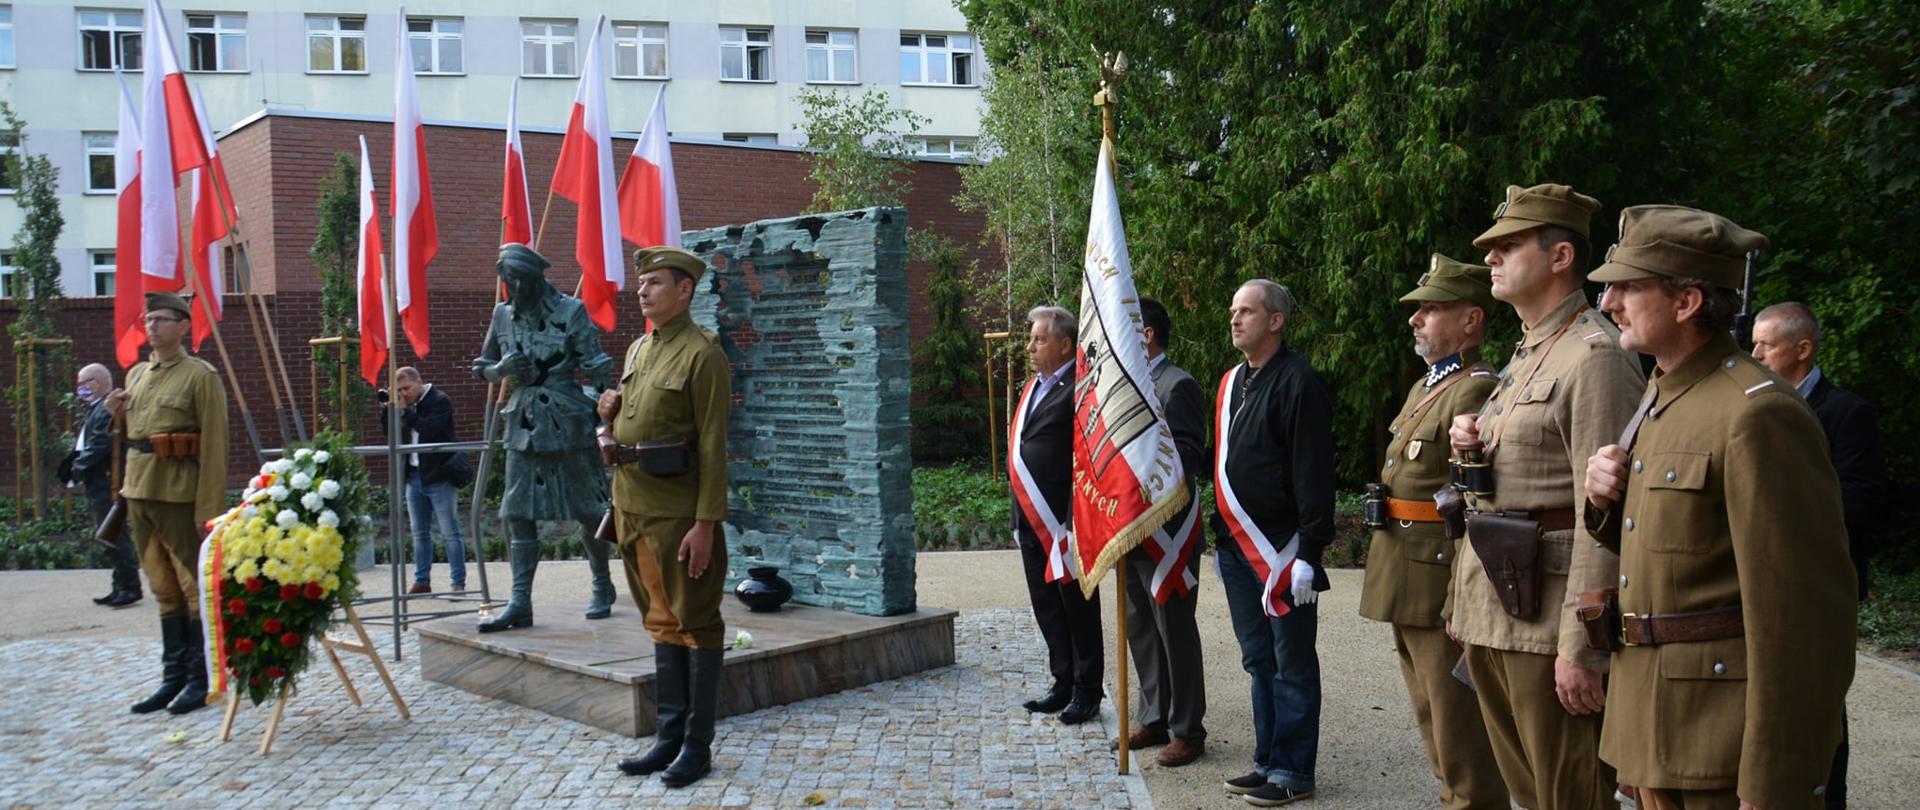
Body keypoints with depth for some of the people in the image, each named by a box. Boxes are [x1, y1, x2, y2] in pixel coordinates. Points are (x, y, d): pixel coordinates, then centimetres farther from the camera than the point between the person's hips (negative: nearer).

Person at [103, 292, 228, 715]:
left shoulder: (200, 376, -7)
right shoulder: (136, 374, 15)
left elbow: (214, 446, -12)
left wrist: (209, 509, -18)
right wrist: (116, 413, 4)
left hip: (180, 494, -7)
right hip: (140, 490, 7)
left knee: (194, 588, 0)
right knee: (164, 589, 12)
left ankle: (201, 680, 8)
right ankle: (174, 678, 20)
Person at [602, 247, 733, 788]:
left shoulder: (703, 354, -11)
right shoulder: (637, 349, 14)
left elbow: (713, 445, -15)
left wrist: (706, 522, -19)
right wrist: (611, 411, 3)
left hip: (679, 513, -8)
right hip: (633, 508, 8)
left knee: (695, 625, 2)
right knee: (662, 622, 14)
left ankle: (697, 746, 10)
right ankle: (670, 737, 23)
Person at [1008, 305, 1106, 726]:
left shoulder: (1079, 390, -13)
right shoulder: (1033, 388, 16)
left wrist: (1074, 523, -22)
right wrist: (1019, 516, 17)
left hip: (1063, 522, -9)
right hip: (1031, 522, 9)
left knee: (1078, 608, 3)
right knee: (1046, 608, 15)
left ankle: (1087, 692, 14)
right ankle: (1063, 684, 27)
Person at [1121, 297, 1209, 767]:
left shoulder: (1177, 385, -11)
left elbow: (1188, 455, -18)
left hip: (1167, 530, -9)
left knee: (1175, 631, 0)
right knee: (1141, 630, 14)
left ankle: (1187, 731, 10)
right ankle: (1155, 720, 26)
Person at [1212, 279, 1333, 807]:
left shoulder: (1298, 383, -11)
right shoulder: (1231, 383, 14)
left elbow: (1314, 474, -15)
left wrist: (1309, 553, -19)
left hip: (1282, 547, -8)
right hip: (1237, 546, 8)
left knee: (1292, 664, 2)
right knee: (1259, 661, 14)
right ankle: (1268, 761, 24)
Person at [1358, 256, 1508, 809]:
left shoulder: (1477, 392, -16)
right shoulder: (1425, 387, 16)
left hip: (1442, 586, -10)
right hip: (1405, 589, 10)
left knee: (1461, 737, -1)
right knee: (1434, 726, 19)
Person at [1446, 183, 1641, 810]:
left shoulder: (1595, 356, -13)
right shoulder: (1527, 354, 18)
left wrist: (1581, 646, -22)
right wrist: (1471, 445, 5)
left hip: (1546, 608, -9)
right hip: (1493, 605, 9)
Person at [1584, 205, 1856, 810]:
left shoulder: (1758, 413, -18)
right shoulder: (1659, 398, 11)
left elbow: (1803, 615, -21)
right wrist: (1607, 502, -1)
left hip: (1723, 732, -9)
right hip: (1652, 712, 9)